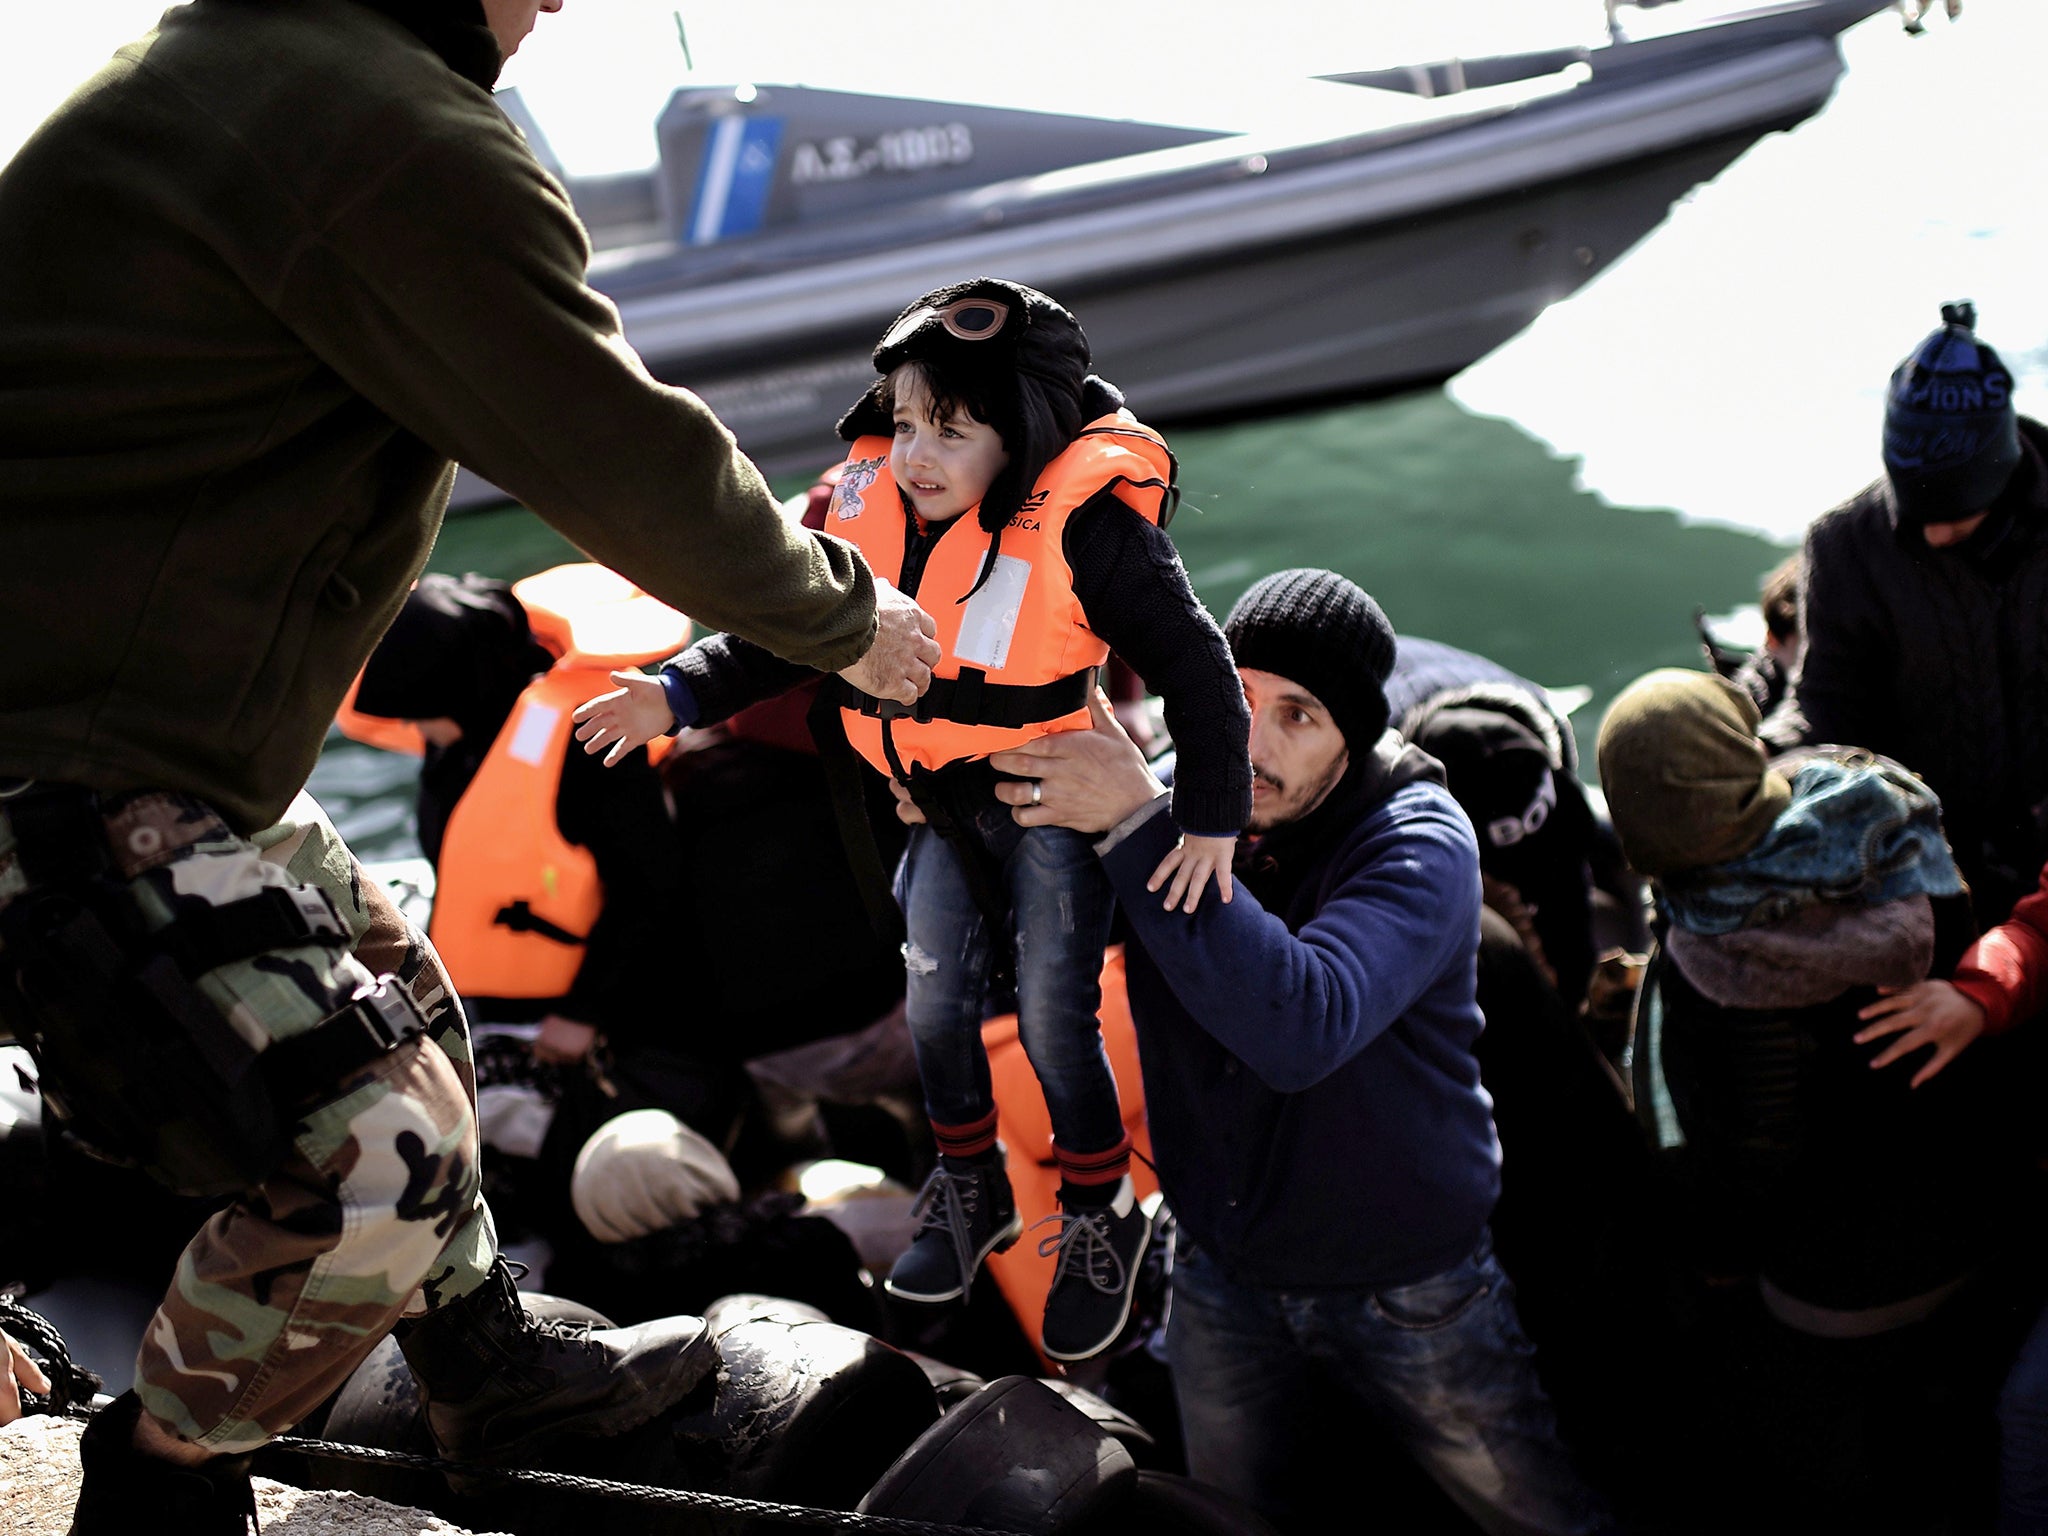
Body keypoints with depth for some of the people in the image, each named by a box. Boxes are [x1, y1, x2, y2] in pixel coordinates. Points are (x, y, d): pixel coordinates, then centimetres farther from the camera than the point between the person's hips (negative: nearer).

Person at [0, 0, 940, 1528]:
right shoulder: (405, 148, -21)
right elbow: (631, 464, -14)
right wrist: (844, 614, 4)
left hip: (135, 735, 11)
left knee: (393, 1005, 22)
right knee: (370, 1147, -9)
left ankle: (495, 1368, 42)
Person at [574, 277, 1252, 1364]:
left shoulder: (1085, 529, -22)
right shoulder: (871, 507, -6)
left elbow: (1196, 668, -16)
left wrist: (1211, 818, -17)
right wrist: (678, 694, -4)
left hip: (1056, 807, -5)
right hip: (945, 805, 6)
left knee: (1054, 1021, 0)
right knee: (935, 1004, 12)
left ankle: (1101, 1219, 23)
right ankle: (971, 1192, 35)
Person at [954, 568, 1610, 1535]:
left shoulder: (1418, 843, -24)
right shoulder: (1172, 804, -12)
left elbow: (1302, 1031, -43)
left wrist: (1135, 826, -42)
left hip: (1405, 1292, -3)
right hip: (1221, 1276, 3)